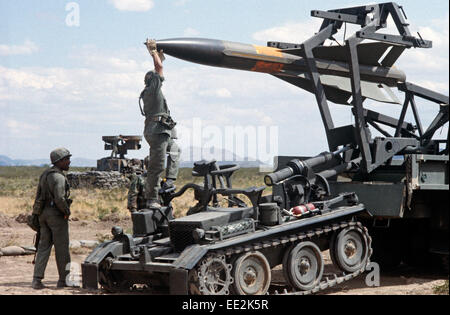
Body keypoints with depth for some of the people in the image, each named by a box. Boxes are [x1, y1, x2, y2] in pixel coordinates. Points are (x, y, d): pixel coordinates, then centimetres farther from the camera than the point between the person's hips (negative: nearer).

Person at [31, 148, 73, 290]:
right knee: (61, 248, 1)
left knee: (44, 246, 8)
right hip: (56, 214, -8)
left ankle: (37, 279, 2)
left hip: (43, 213, 8)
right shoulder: (58, 177, -15)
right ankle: (63, 280, 8)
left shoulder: (45, 175, 14)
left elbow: (39, 196, 17)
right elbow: (59, 199, -25)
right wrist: (67, 211, -9)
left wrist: (39, 215, 19)